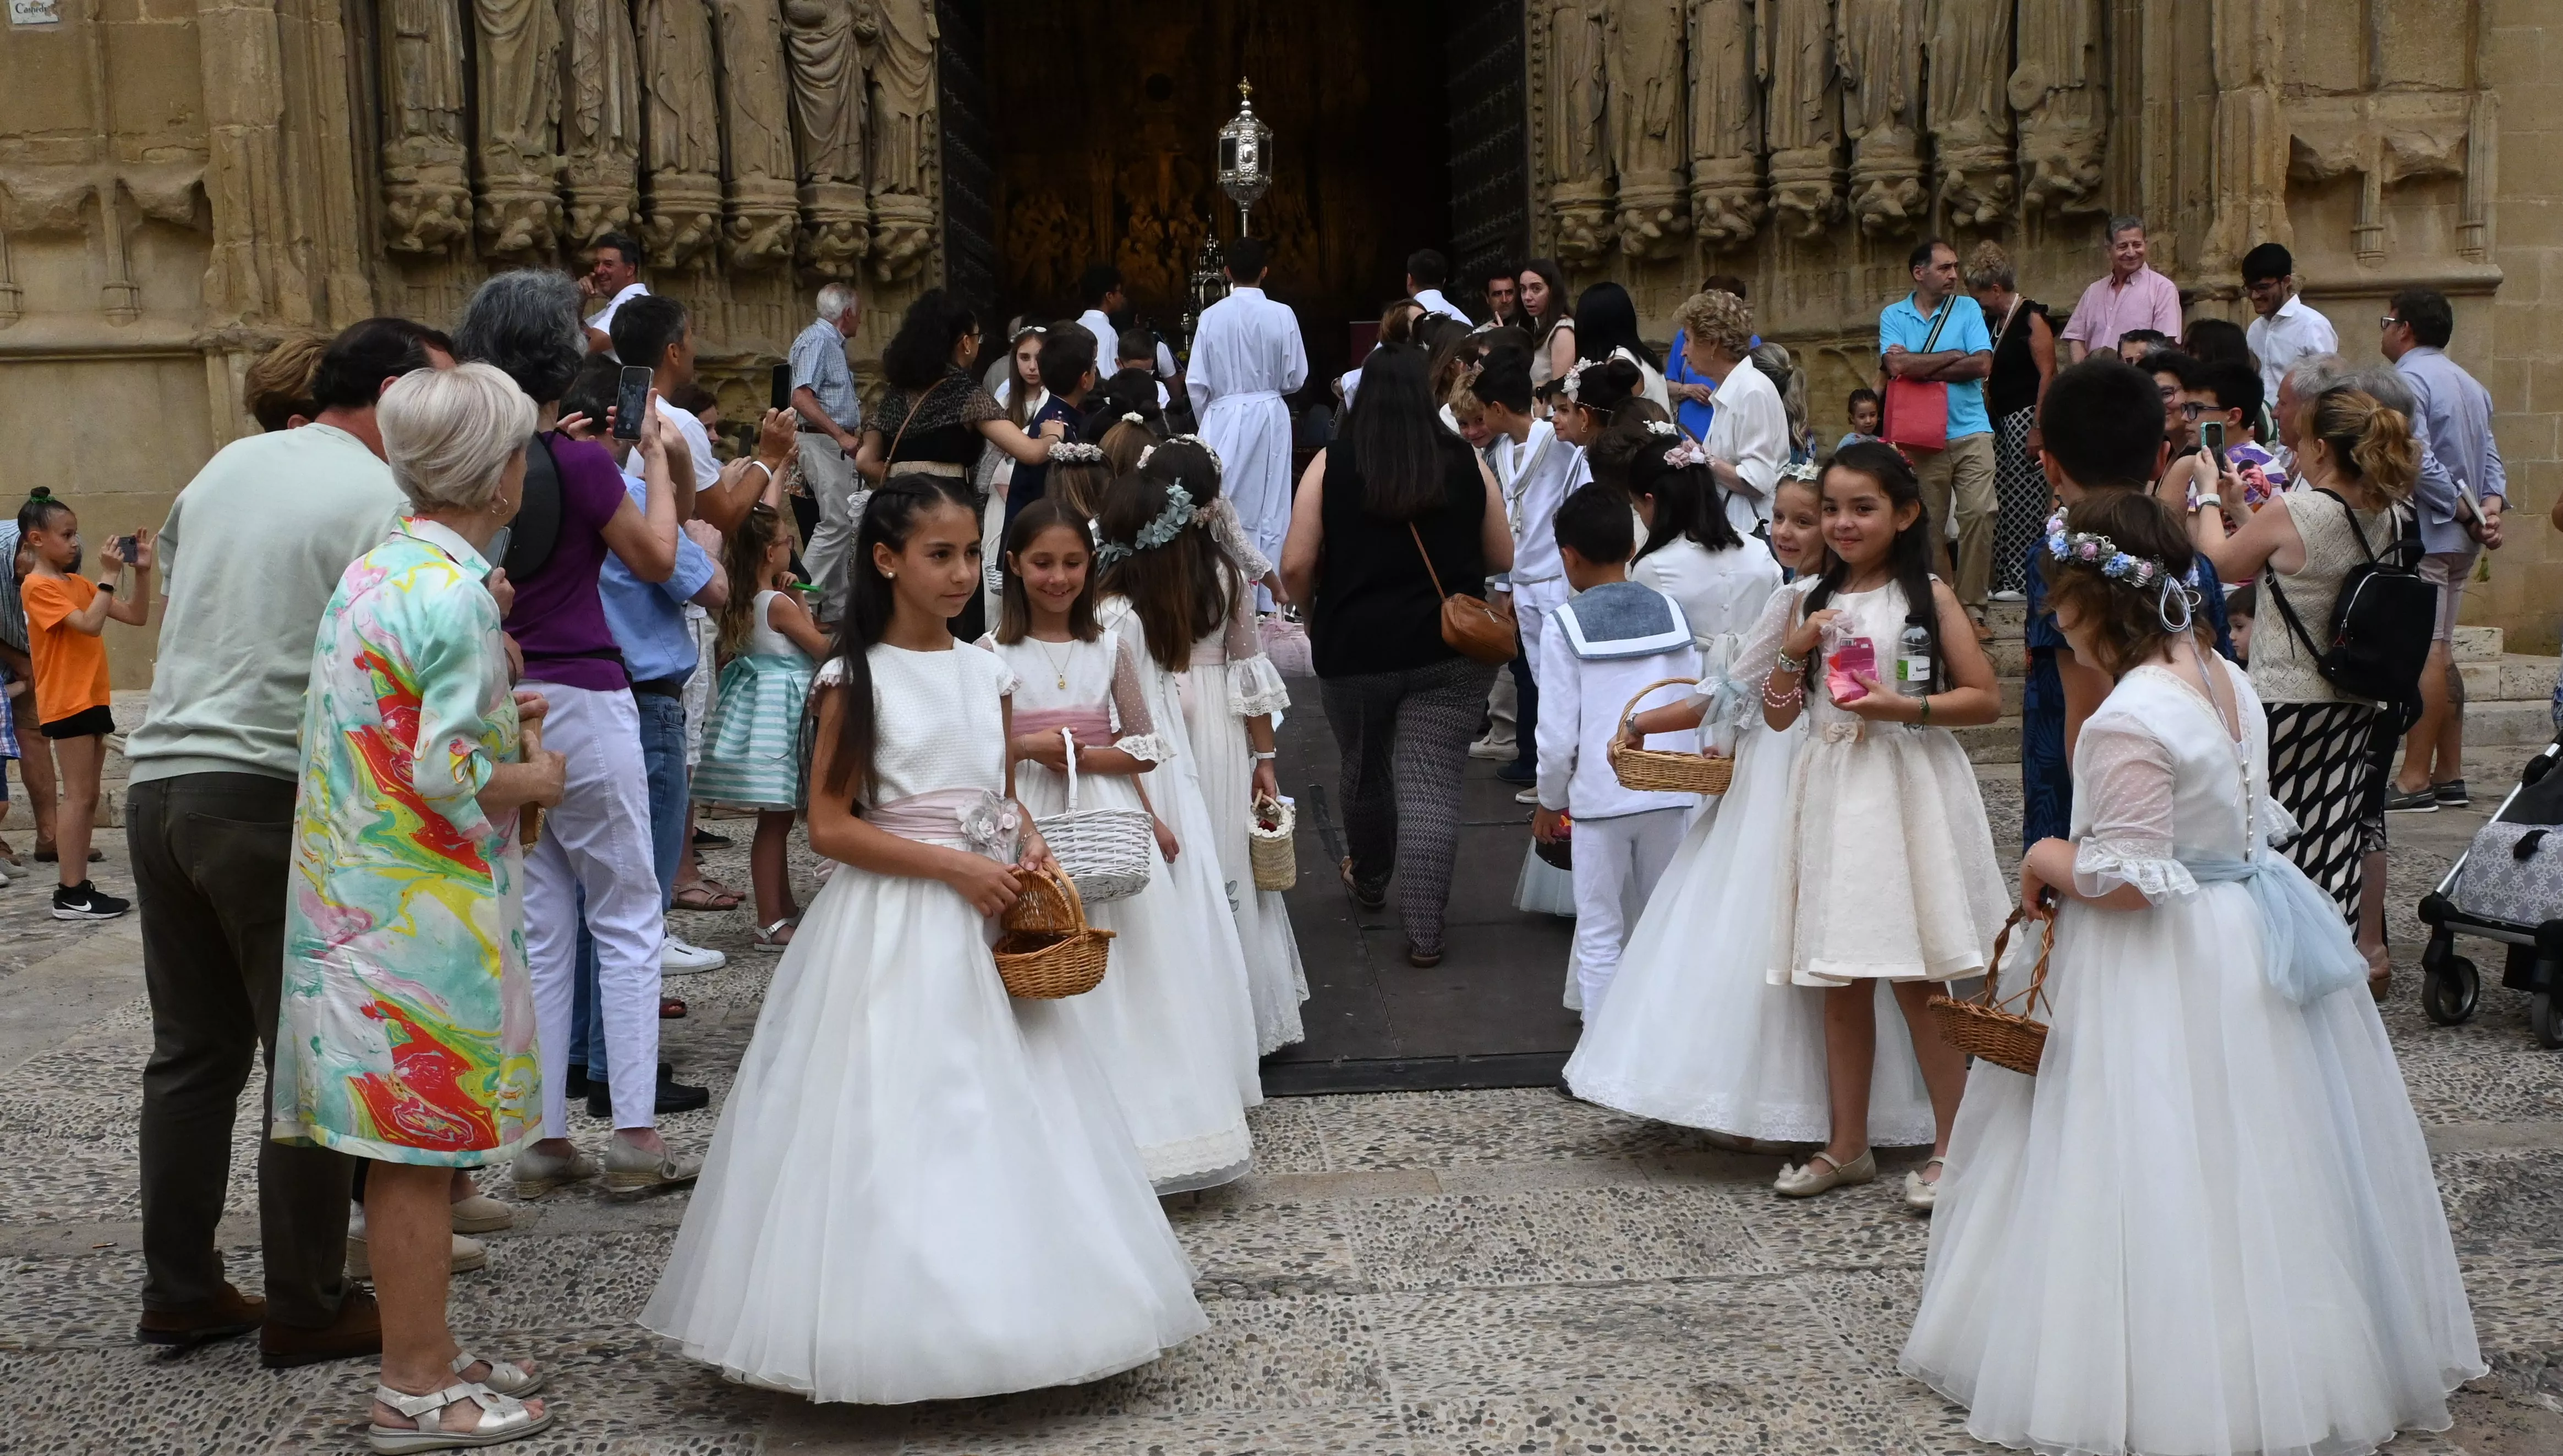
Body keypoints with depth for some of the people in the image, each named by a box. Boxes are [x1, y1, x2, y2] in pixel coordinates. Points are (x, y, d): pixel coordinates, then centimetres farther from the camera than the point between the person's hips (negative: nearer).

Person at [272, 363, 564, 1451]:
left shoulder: (372, 572, 11)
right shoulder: (454, 594, -18)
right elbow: (451, 781, -21)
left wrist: (497, 721, 18)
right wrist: (536, 776, -4)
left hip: (359, 899, 9)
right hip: (424, 910, -9)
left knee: (405, 1145, 15)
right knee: (420, 1145, 0)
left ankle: (426, 1351, 27)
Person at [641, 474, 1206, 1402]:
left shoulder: (986, 672, 9)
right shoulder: (856, 678, -7)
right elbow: (830, 825, -11)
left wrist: (1028, 848, -3)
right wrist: (953, 867, -17)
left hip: (986, 924, 5)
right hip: (893, 927, -5)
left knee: (1000, 1114, 7)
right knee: (898, 1126, -3)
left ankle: (996, 1315, 19)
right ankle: (898, 1333, 8)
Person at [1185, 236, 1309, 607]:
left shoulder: (1212, 316, -8)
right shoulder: (1281, 315, -9)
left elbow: (1197, 382, -5)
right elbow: (1295, 377, -1)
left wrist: (1207, 422, 11)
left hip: (1223, 418, 0)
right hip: (1270, 418, 0)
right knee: (1269, 511, 8)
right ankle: (1265, 600, 11)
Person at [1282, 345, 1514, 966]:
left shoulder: (1331, 464, -5)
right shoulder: (1467, 462, -1)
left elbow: (1296, 566, -7)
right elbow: (1504, 560, 7)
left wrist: (1317, 614, 11)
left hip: (1355, 648, 0)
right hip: (1452, 654, 0)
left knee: (1365, 771, 20)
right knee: (1431, 785, 0)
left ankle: (1368, 880, 44)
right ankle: (1424, 932, -4)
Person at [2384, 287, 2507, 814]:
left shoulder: (2407, 380, -10)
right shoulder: (2469, 384, 19)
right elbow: (2491, 460, 10)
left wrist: (2467, 515, -14)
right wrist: (2491, 510, -4)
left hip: (2425, 535, -10)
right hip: (2459, 541, 10)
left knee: (2424, 654, -10)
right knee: (2440, 653, 14)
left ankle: (2415, 779, -11)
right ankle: (2449, 775, 15)